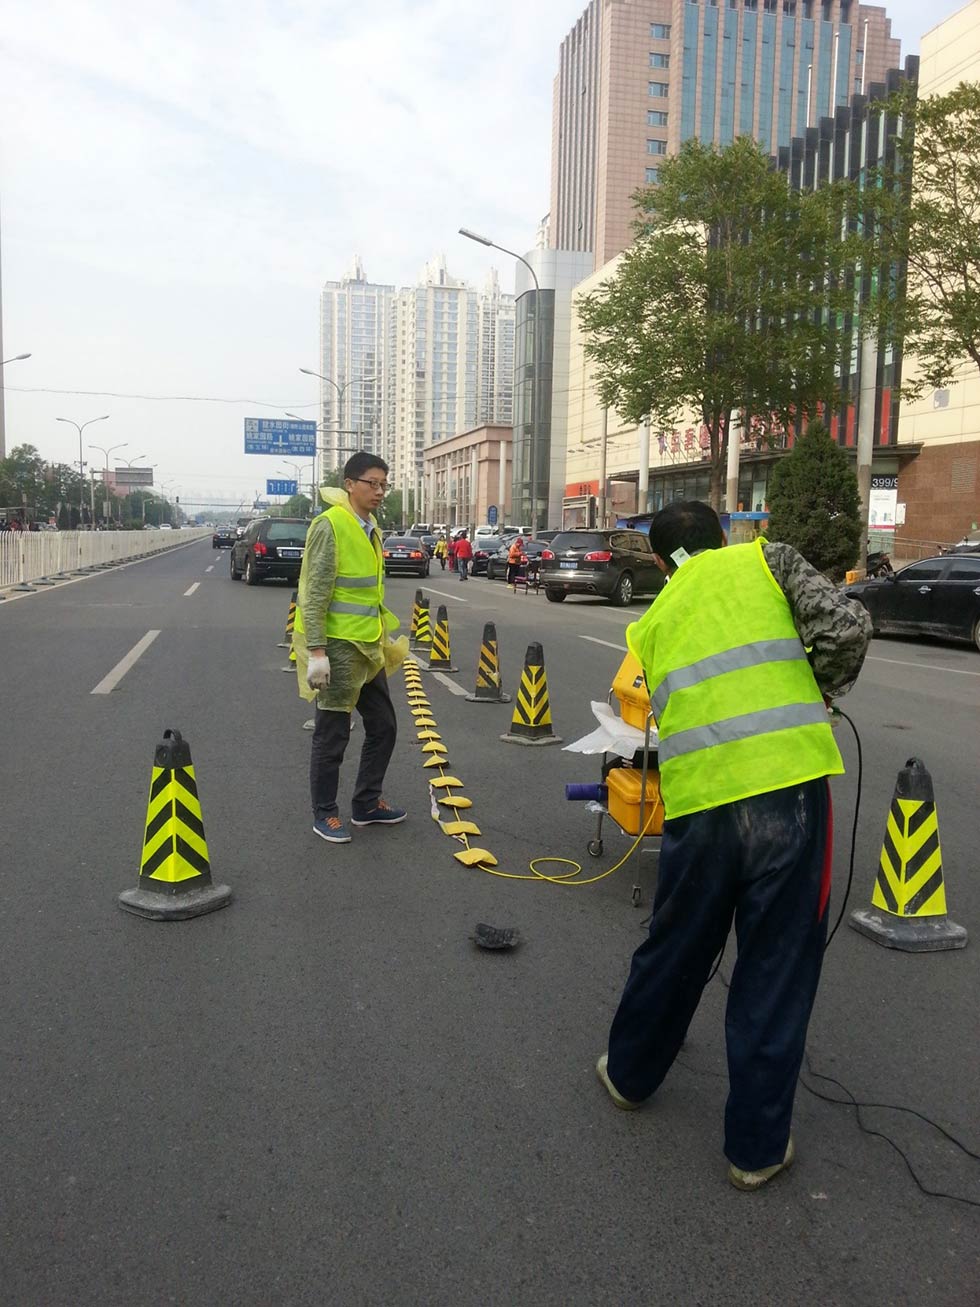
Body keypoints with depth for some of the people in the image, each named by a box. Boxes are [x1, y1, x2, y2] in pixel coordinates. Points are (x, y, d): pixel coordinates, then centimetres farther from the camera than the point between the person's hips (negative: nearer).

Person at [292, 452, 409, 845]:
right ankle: (325, 815, 18)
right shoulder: (330, 525, -15)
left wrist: (382, 634, 22)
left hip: (367, 646, 9)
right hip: (336, 647, -9)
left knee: (383, 726, 15)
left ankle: (367, 805, 30)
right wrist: (316, 651, -22)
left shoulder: (370, 528, 13)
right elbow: (315, 593, -19)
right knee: (333, 734, 2)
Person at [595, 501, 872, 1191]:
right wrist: (818, 693, 16)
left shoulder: (652, 624, 21)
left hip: (697, 802, 3)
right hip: (787, 785, -2)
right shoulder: (765, 558, 12)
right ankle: (758, 1145, 25)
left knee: (675, 950, 24)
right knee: (778, 971, 12)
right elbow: (846, 625, -2)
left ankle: (629, 1072, 45)